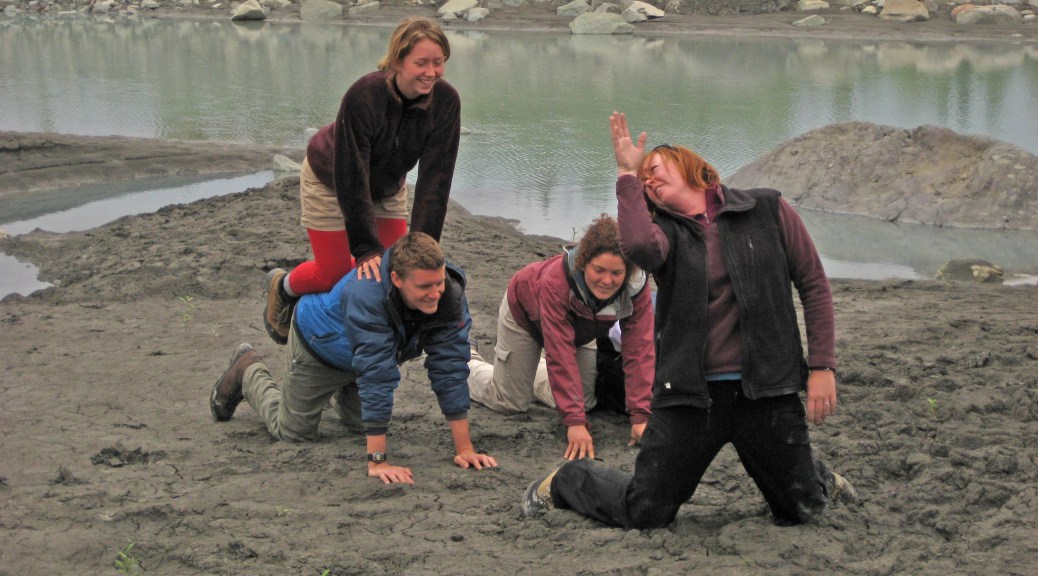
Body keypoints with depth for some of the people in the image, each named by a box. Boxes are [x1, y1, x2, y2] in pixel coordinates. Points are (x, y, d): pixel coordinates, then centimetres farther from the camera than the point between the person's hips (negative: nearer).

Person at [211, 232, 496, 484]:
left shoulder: (450, 295, -33)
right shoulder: (366, 294, -47)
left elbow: (451, 368, -31)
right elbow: (377, 376, -49)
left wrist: (464, 448, -32)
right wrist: (377, 460, -48)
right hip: (320, 341, -5)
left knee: (359, 422, 23)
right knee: (294, 431, 12)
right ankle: (247, 369, 35)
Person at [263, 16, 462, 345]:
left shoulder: (445, 101, -27)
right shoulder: (363, 96, -38)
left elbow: (435, 179, -26)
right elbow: (351, 180, -33)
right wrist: (367, 249, -35)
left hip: (388, 185, 5)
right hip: (331, 180, -4)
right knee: (334, 273, -2)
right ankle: (281, 287, 31)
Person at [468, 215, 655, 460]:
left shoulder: (636, 288, -35)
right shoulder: (556, 281, -46)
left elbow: (640, 350, -34)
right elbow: (560, 355, -47)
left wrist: (640, 416, -40)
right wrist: (575, 422, -51)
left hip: (579, 331, 4)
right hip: (524, 313, -4)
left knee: (585, 401, 10)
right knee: (511, 402, 4)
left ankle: (536, 374, 39)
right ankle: (467, 363, 34)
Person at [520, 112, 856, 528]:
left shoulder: (767, 210, 3)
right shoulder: (663, 229, 3)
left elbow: (814, 285, 5)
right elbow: (640, 247, -23)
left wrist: (822, 367, -2)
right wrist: (626, 176, -13)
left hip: (766, 389, 0)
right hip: (690, 395, 0)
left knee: (803, 510, 8)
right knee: (643, 514, 3)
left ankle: (816, 477, 44)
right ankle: (565, 481, 32)